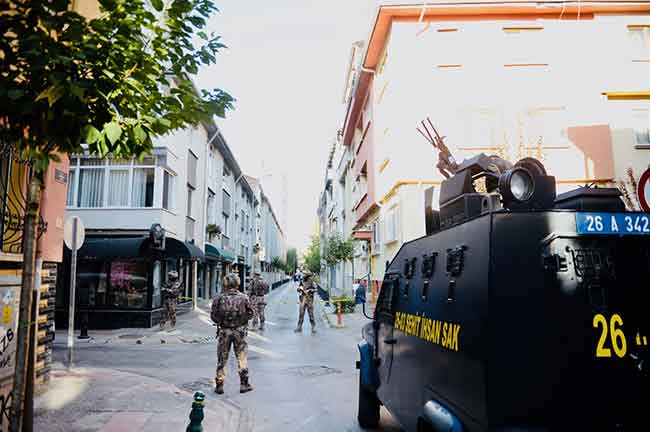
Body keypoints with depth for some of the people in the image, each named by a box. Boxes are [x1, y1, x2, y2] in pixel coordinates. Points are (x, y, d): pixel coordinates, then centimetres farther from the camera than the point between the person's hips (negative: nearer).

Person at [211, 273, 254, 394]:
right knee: (242, 357, 11)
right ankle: (244, 384, 15)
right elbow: (250, 314, -2)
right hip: (240, 331, 0)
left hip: (224, 331, 0)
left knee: (222, 359, 10)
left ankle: (219, 385, 15)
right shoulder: (244, 297, -7)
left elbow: (213, 316, -6)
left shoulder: (219, 298, -9)